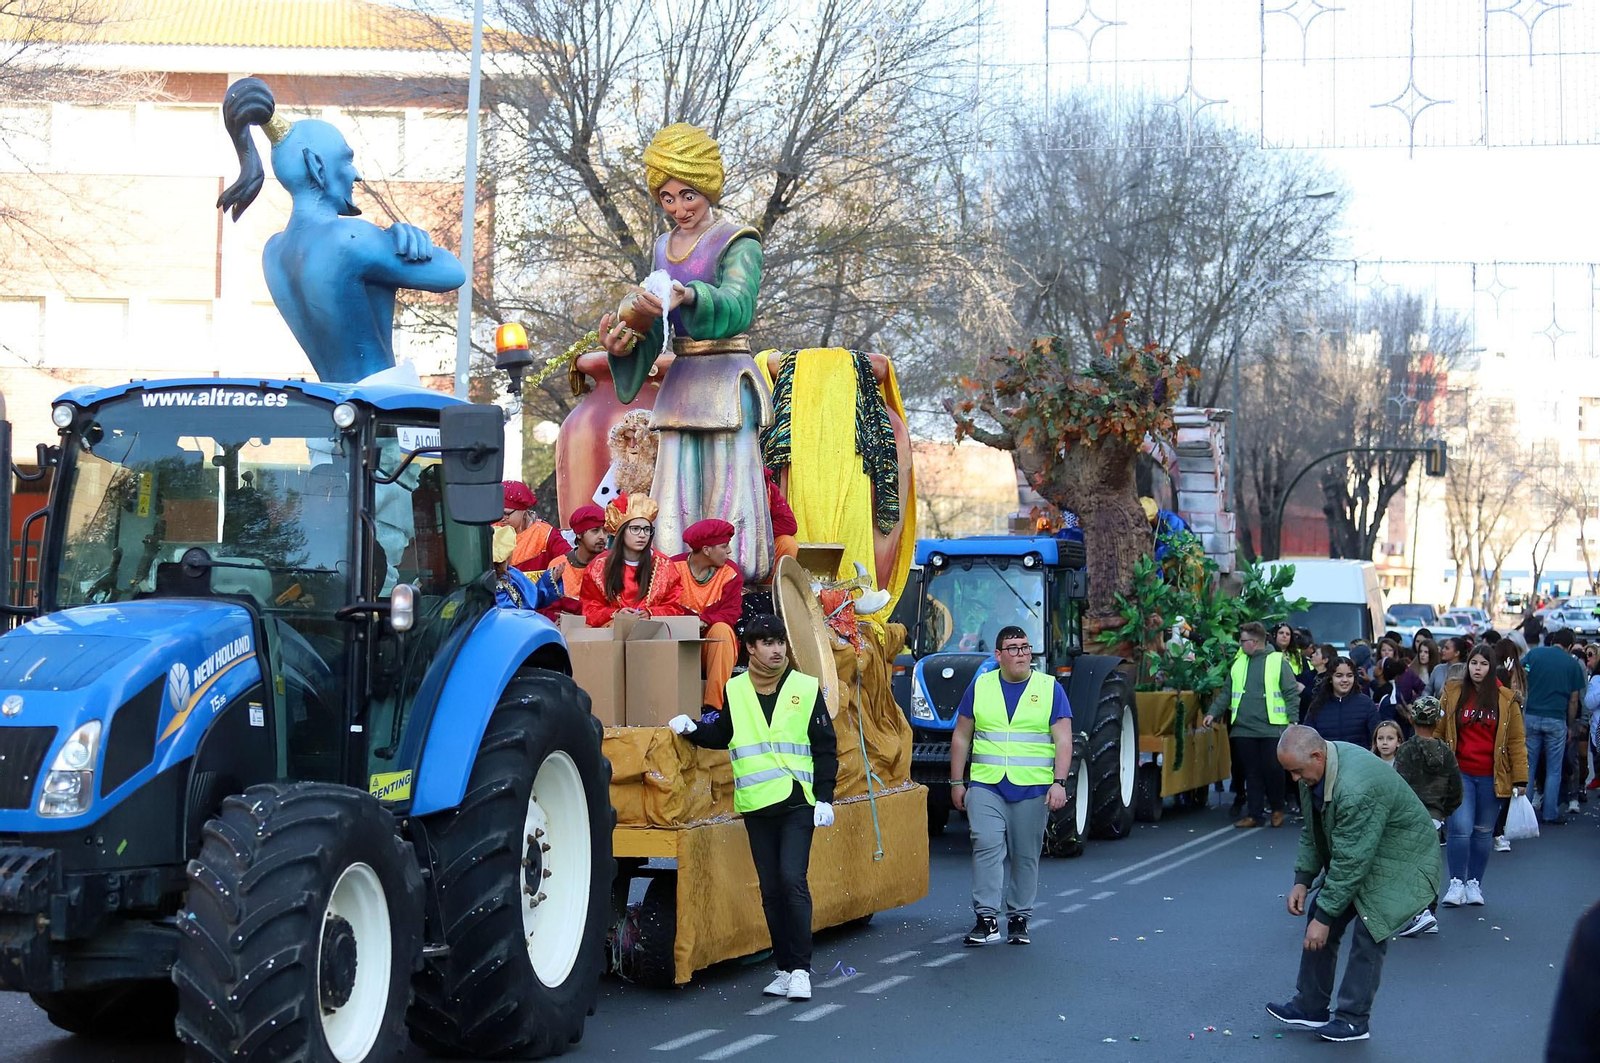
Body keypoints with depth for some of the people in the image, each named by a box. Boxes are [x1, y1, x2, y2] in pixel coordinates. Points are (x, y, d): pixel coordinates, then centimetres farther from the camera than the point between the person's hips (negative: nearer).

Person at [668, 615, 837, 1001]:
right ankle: (785, 968, 15)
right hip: (755, 806, 3)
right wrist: (693, 728, -3)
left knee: (792, 879, -13)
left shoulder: (806, 688, 2)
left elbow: (825, 747, 3)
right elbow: (719, 735, 17)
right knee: (771, 890, 7)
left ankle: (801, 969, -6)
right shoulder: (734, 691, 7)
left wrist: (825, 797, -4)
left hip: (798, 803, -3)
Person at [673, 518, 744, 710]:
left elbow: (731, 613, -12)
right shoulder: (674, 567, -4)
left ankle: (715, 706, -36)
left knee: (722, 629, -32)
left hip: (714, 645, 1)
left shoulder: (730, 573, -2)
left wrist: (703, 622, -31)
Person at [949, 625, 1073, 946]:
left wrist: (1059, 782, -13)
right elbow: (961, 736, 12)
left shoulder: (1049, 688, 3)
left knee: (1025, 855, 5)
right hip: (985, 786, 0)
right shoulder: (980, 686, 7)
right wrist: (957, 782, 9)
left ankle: (1019, 919, 16)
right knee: (987, 846, -12)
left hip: (1033, 788, 0)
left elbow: (1063, 740, -2)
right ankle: (986, 919, -11)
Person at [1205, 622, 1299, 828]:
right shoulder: (1239, 663, 13)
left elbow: (1291, 693, -3)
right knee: (1252, 772, 6)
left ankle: (1277, 809, 19)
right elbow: (1226, 692, 17)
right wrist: (1214, 712, 6)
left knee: (1272, 769, -1)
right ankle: (1255, 813, 11)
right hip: (1244, 728, 4)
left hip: (1272, 728, -4)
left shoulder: (1278, 662, -1)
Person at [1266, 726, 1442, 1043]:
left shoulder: (1355, 788, -38)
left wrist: (1324, 917, -27)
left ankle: (1353, 1020, 1)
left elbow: (1352, 862, -33)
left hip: (1399, 859, -9)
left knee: (1368, 932, -12)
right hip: (1352, 853, 9)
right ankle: (1310, 1007, 14)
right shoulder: (1314, 767, -9)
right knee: (1318, 914, 5)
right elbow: (1311, 829, 5)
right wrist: (1302, 880, -4)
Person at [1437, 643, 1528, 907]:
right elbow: (1439, 734, 4)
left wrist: (1520, 779, -1)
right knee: (1460, 829, -12)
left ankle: (1474, 883, 22)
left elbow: (1516, 741, 3)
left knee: (1482, 832, 9)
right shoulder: (1452, 694, 2)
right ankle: (1456, 884, 0)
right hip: (1459, 773, -1)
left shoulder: (1506, 699, 3)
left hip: (1491, 777, 1)